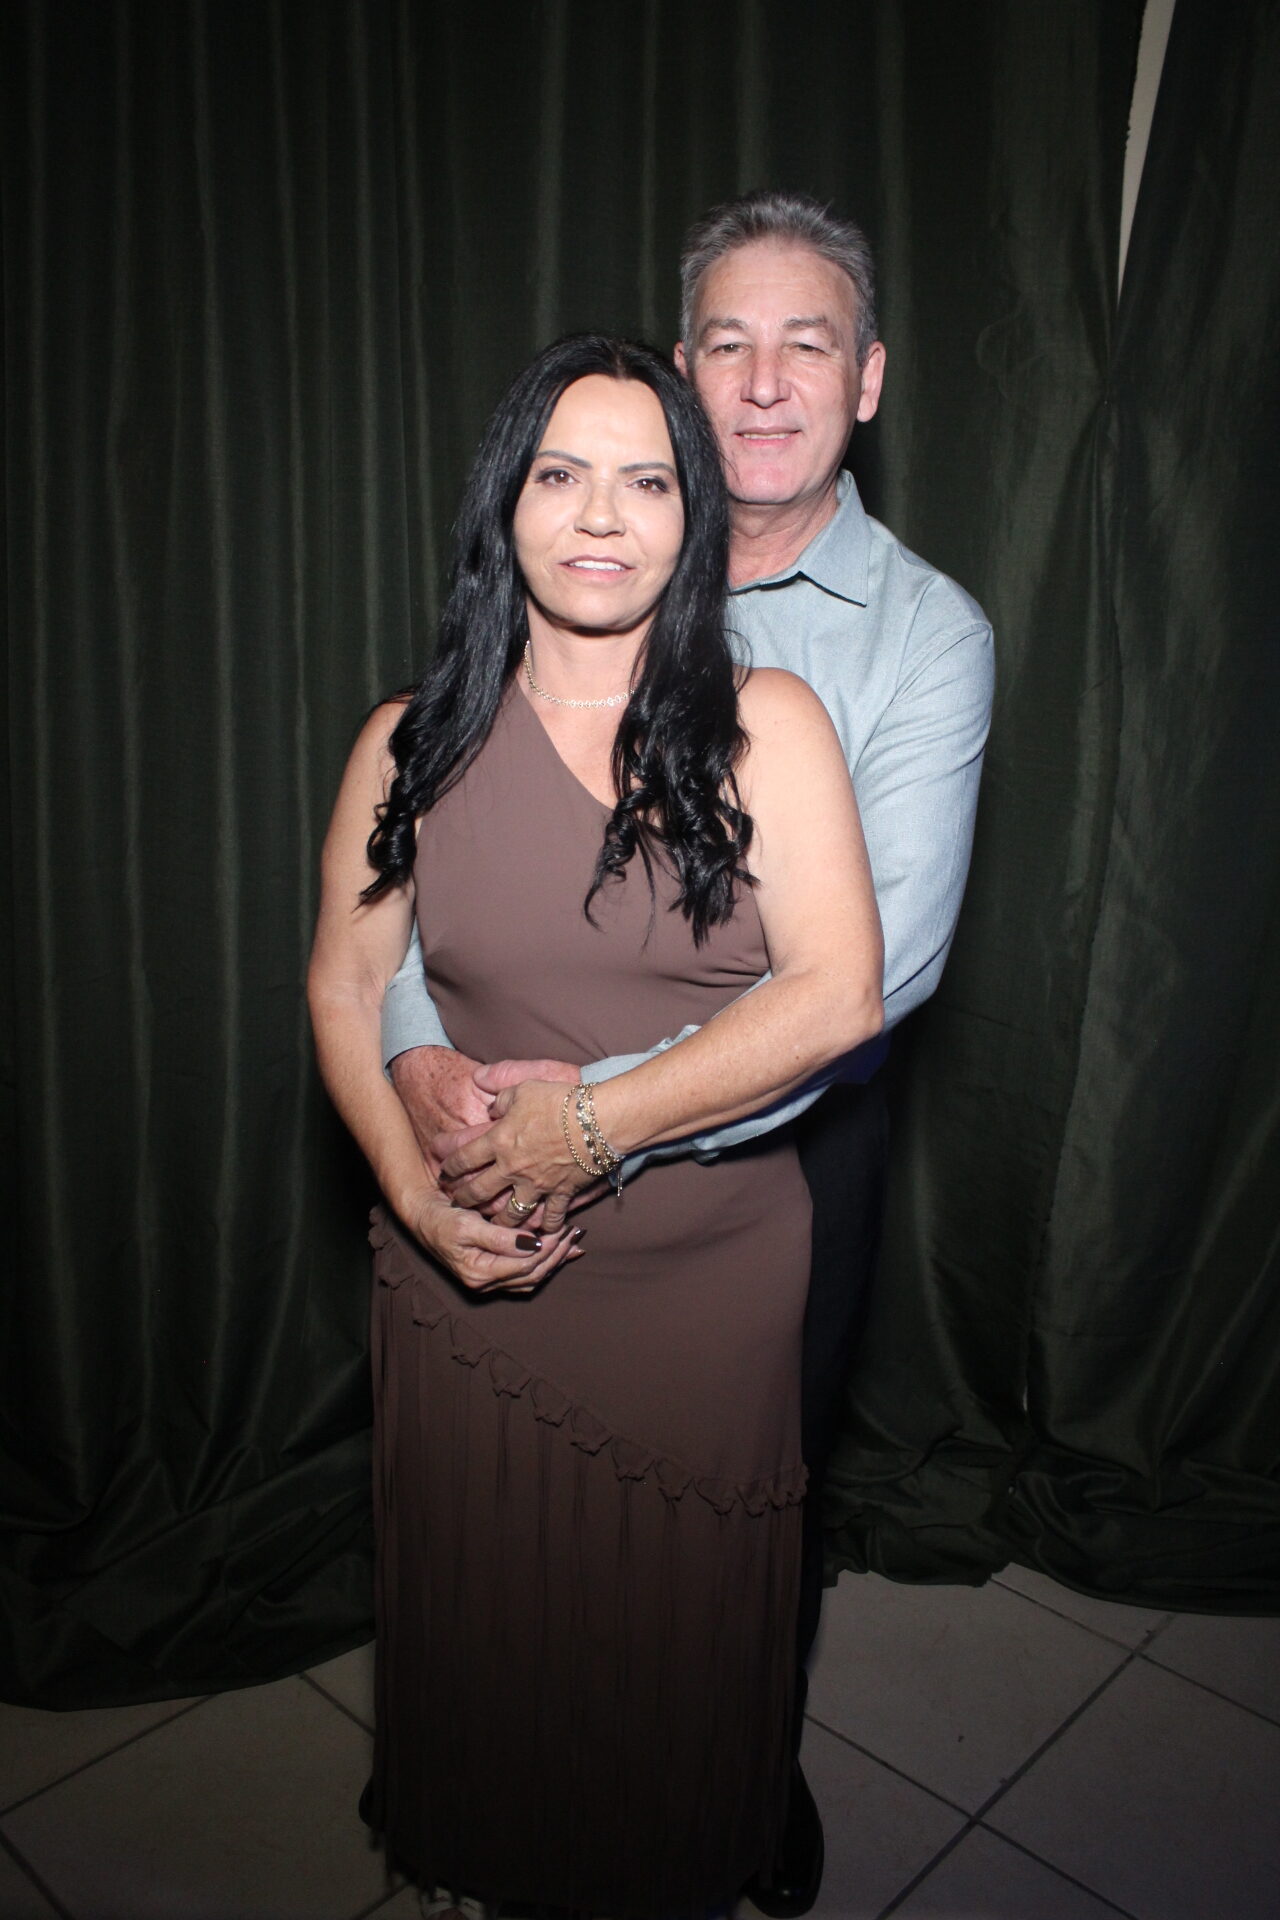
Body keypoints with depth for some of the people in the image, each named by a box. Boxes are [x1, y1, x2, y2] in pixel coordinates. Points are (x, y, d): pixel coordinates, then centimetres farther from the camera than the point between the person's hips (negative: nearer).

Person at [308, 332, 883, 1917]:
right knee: (481, 1594, 21)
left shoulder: (766, 726, -7)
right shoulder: (411, 748, -2)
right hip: (472, 1270, 1)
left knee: (677, 1604, 19)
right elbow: (344, 987, 2)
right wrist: (417, 1191, -13)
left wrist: (593, 1121, -19)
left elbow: (836, 994, -16)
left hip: (713, 1269, -1)